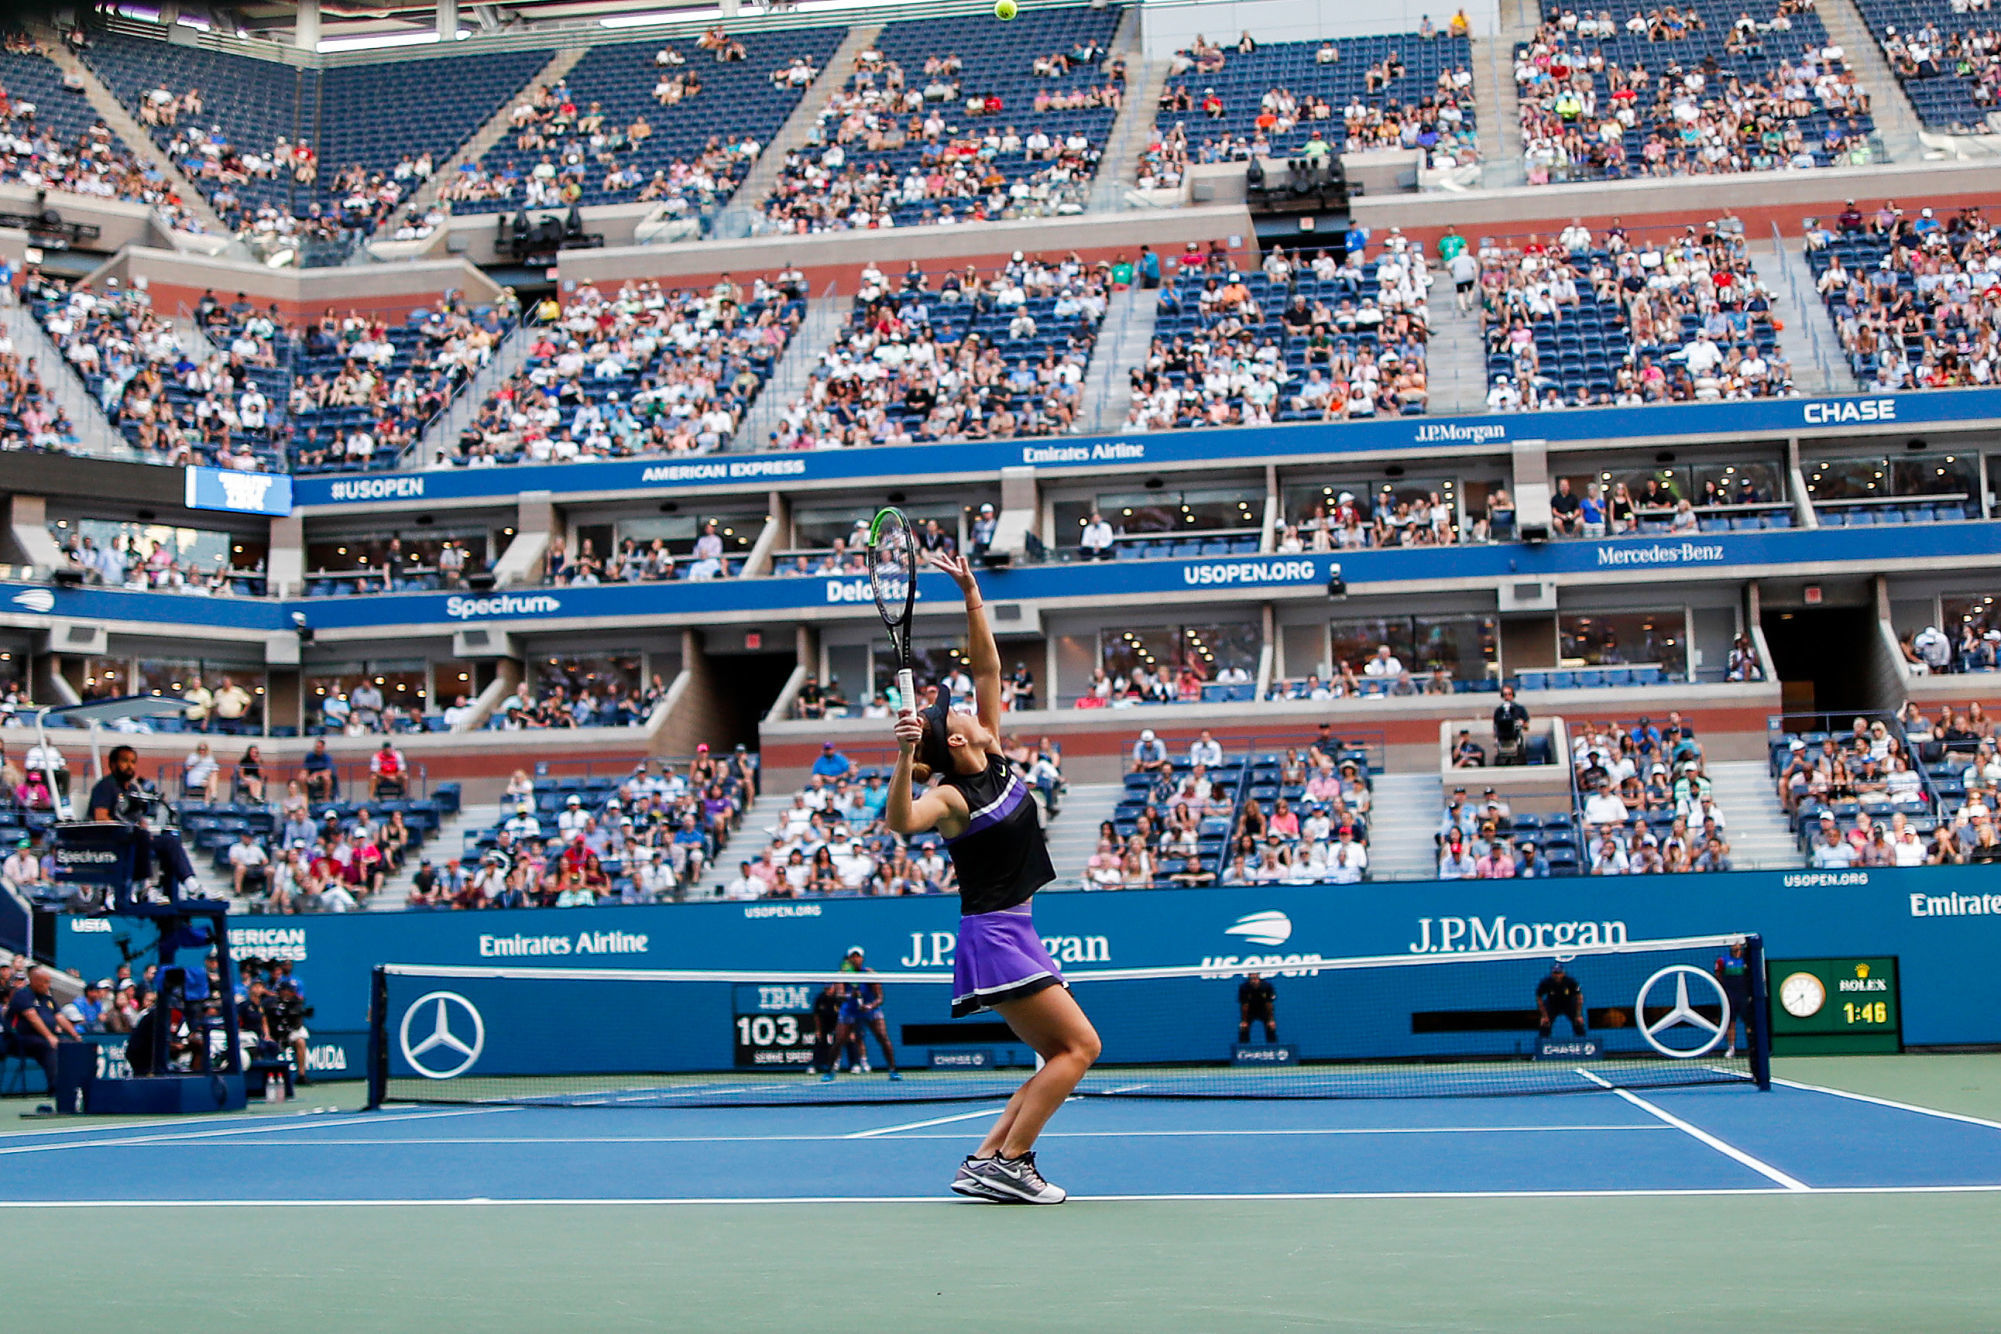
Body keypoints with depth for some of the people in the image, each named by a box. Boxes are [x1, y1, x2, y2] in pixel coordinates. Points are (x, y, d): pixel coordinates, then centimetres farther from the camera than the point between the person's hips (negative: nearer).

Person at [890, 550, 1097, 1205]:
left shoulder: (996, 758, 6)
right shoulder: (950, 795, -15)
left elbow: (987, 667, 9)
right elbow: (901, 821, -38)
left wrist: (972, 596, 3)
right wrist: (904, 756, -48)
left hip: (1015, 932, 9)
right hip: (992, 936, -9)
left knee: (1061, 1058, 9)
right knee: (1079, 1046, -13)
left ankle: (983, 1163, 5)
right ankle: (1008, 1162, -15)